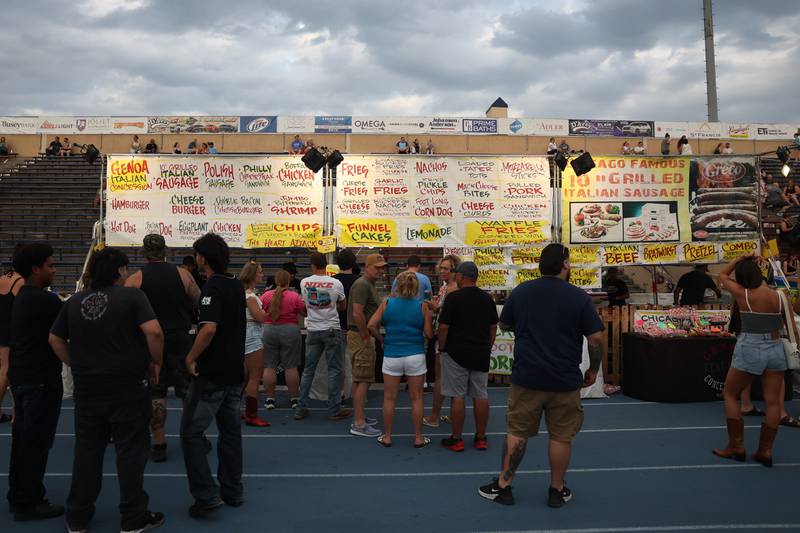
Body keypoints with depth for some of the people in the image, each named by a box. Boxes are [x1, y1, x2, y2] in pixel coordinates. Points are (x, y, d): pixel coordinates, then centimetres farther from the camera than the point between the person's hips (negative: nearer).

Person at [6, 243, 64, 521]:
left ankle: (18, 496, 28)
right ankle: (29, 503, 10)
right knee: (36, 442, 0)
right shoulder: (43, 300, -19)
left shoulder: (23, 297, 11)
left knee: (23, 439, 17)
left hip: (22, 377, 10)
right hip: (40, 380, -10)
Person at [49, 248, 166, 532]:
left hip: (87, 388, 5)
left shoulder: (74, 301, 6)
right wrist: (156, 361, -8)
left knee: (86, 452, 16)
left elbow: (55, 339, 13)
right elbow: (154, 332, -22)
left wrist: (77, 365, 17)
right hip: (128, 388, -5)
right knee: (130, 452, 5)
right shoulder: (132, 296, -11)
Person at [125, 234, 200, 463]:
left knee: (155, 393, 7)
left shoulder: (134, 280, -4)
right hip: (180, 339, 1)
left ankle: (159, 445, 10)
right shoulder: (183, 274, -2)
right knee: (188, 391, 10)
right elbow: (199, 303, 7)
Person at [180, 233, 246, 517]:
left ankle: (206, 495, -2)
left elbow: (209, 329, -28)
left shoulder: (212, 287, -16)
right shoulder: (237, 285, 11)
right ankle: (233, 491, 21)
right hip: (235, 370, 8)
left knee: (191, 432, 0)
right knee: (230, 430, 14)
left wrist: (191, 357, -15)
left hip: (212, 373, -8)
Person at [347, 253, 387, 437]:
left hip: (363, 336, 11)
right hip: (360, 336, -11)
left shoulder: (370, 285, 19)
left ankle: (359, 417, 25)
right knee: (364, 380, -9)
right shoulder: (362, 284, -15)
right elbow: (357, 313, -24)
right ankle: (359, 424, -7)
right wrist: (366, 337, -19)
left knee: (360, 379, 16)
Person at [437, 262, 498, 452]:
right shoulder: (487, 299, 5)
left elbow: (443, 327, -12)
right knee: (481, 396, 10)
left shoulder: (453, 298, -12)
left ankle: (456, 439, 8)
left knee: (457, 396, 1)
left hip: (456, 353, -5)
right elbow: (493, 327, 11)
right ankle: (481, 438, 17)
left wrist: (442, 349, 1)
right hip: (481, 355, 5)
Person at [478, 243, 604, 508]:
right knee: (561, 436, 11)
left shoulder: (520, 292, -1)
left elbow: (504, 324, 13)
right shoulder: (579, 297, -8)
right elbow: (596, 339, -8)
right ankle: (557, 490, 23)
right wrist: (593, 370, 5)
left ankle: (503, 486, 21)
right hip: (565, 379, -1)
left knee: (517, 432, 11)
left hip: (526, 377, 2)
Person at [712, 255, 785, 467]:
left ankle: (737, 447, 13)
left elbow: (722, 276, 8)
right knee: (773, 401, 8)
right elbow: (789, 325, 8)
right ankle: (765, 451, 14)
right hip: (775, 349, 4)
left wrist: (739, 258, 11)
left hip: (750, 350, -3)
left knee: (730, 395, 11)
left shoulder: (742, 294, -9)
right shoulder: (779, 297, -2)